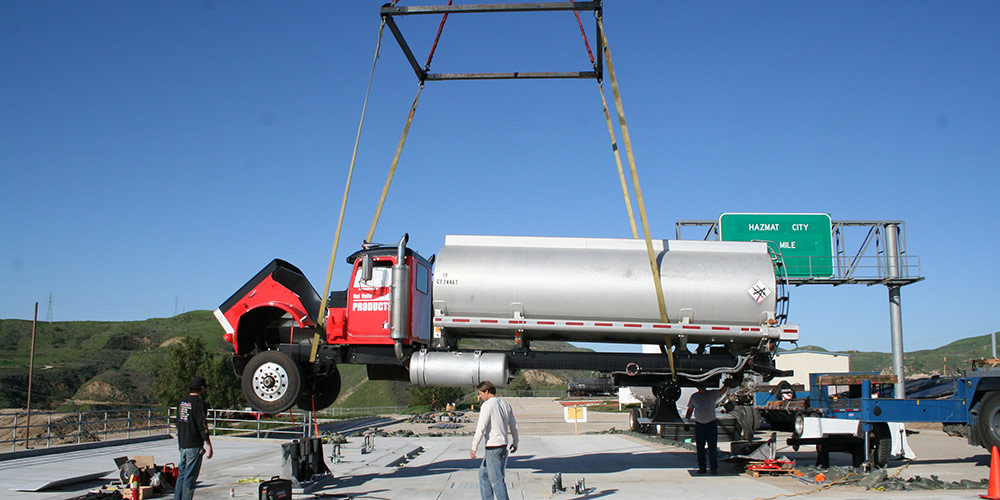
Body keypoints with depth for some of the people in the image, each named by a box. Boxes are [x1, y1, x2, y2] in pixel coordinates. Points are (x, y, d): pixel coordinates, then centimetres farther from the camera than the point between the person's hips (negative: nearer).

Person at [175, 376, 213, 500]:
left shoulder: (181, 401, 10)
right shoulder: (199, 403, -15)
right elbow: (202, 426, -17)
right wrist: (209, 446, -12)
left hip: (182, 444, 8)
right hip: (194, 446, -8)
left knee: (181, 474, 15)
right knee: (190, 476, -3)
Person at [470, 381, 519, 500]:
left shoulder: (487, 405, -12)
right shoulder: (506, 404, 11)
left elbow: (481, 429, -17)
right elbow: (513, 426, 18)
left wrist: (474, 447, -12)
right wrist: (515, 442, 30)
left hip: (493, 447, -9)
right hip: (503, 445, 9)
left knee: (496, 479, -3)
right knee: (483, 473, 20)